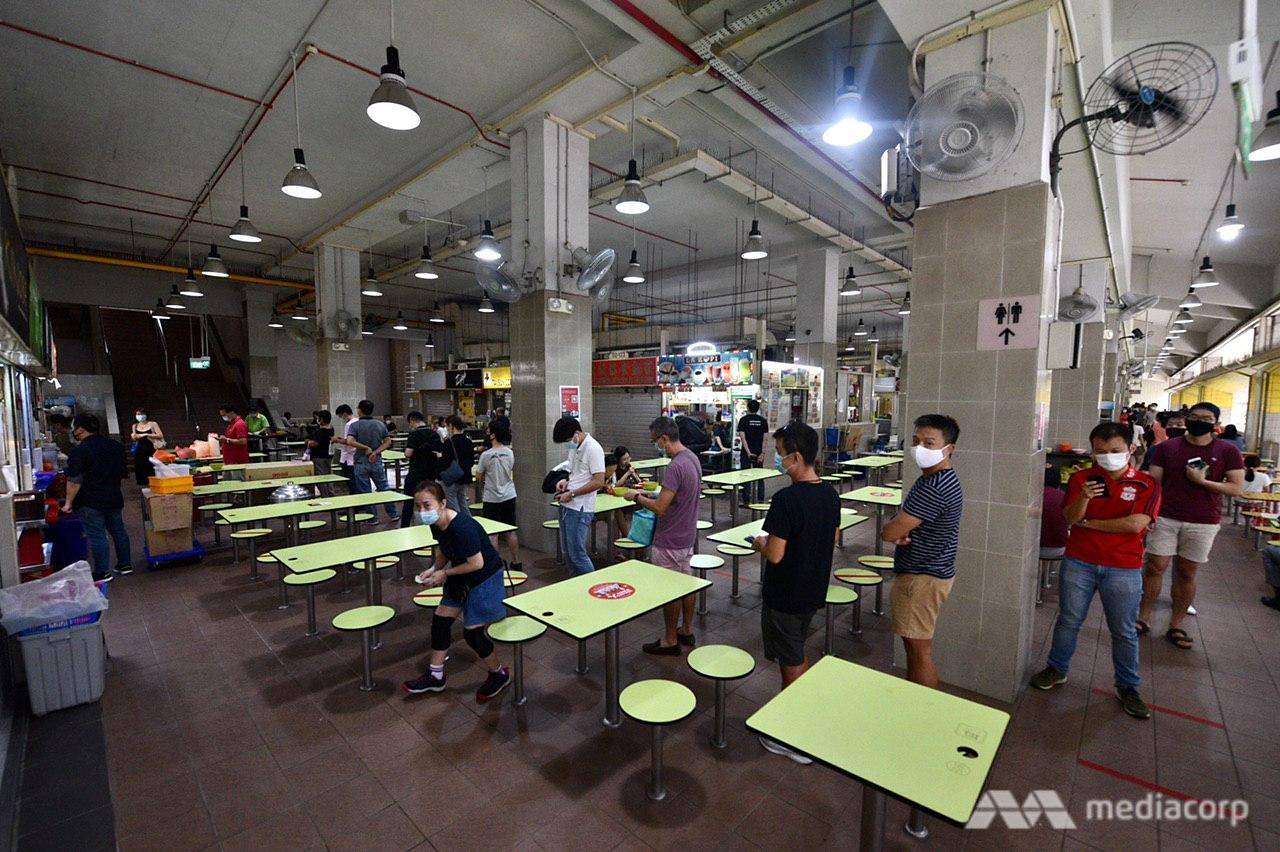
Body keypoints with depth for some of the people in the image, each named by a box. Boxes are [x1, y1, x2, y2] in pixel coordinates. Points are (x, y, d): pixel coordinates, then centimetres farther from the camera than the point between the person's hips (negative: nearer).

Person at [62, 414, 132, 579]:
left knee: (97, 536, 0)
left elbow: (74, 480, -18)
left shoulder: (79, 450, -15)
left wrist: (68, 502, -11)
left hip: (90, 502, -6)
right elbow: (123, 473, 16)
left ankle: (102, 572, 5)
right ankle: (125, 564, 21)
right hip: (114, 498, 6)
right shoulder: (116, 446, 6)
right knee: (118, 530, 14)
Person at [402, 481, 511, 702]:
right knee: (440, 619, 13)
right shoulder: (436, 523, -7)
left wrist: (444, 573, -17)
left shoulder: (462, 527, -34)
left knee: (472, 631, -2)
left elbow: (476, 563, -28)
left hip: (485, 577, -9)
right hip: (461, 576, 9)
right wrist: (434, 568, -4)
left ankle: (499, 674, 23)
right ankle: (435, 676, 33)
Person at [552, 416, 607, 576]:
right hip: (567, 506, 9)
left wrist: (572, 493, -17)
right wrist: (566, 481, 5)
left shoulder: (593, 449, -16)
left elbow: (598, 482, -20)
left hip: (580, 509, -9)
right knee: (568, 553, 16)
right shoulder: (574, 447, 12)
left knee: (577, 554, -4)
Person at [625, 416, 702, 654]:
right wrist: (650, 495, 10)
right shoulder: (692, 458, 4)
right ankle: (687, 631, 35)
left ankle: (670, 641, 20)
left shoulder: (675, 467, -27)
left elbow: (660, 508, -27)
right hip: (687, 535, 10)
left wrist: (636, 497, -11)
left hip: (670, 541, -10)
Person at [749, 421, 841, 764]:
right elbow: (833, 537, 11)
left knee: (791, 664, 10)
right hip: (814, 591, 8)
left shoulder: (786, 500, -28)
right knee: (796, 655, 26)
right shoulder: (830, 494, -2)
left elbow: (774, 555, -26)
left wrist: (761, 542, -6)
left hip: (784, 596, -8)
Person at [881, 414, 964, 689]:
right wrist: (901, 532, -10)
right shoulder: (940, 479, 7)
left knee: (920, 650, 4)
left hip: (922, 578, -10)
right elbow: (905, 526, 12)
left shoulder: (934, 488, -27)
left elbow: (888, 532, -25)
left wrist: (896, 530, -2)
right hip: (925, 571, 10)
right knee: (911, 643, 22)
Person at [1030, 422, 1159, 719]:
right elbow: (1070, 518, -8)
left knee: (1124, 631, 11)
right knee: (1068, 620, 12)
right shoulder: (1081, 478, 0)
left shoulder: (1147, 484, -4)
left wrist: (1088, 523, -9)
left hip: (1124, 569, -1)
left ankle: (1128, 687, 28)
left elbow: (1136, 524, -16)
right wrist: (1083, 498, -26)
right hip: (1079, 563, 1)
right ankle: (1057, 669, 28)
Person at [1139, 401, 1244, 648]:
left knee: (1186, 573, 8)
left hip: (1203, 523, 0)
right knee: (1155, 567, 2)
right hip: (1166, 518, 0)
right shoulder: (1167, 447, 1)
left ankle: (1175, 626, 20)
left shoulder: (1227, 451, 1)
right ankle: (1143, 618, 14)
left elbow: (1237, 488, -2)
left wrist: (1202, 481, -16)